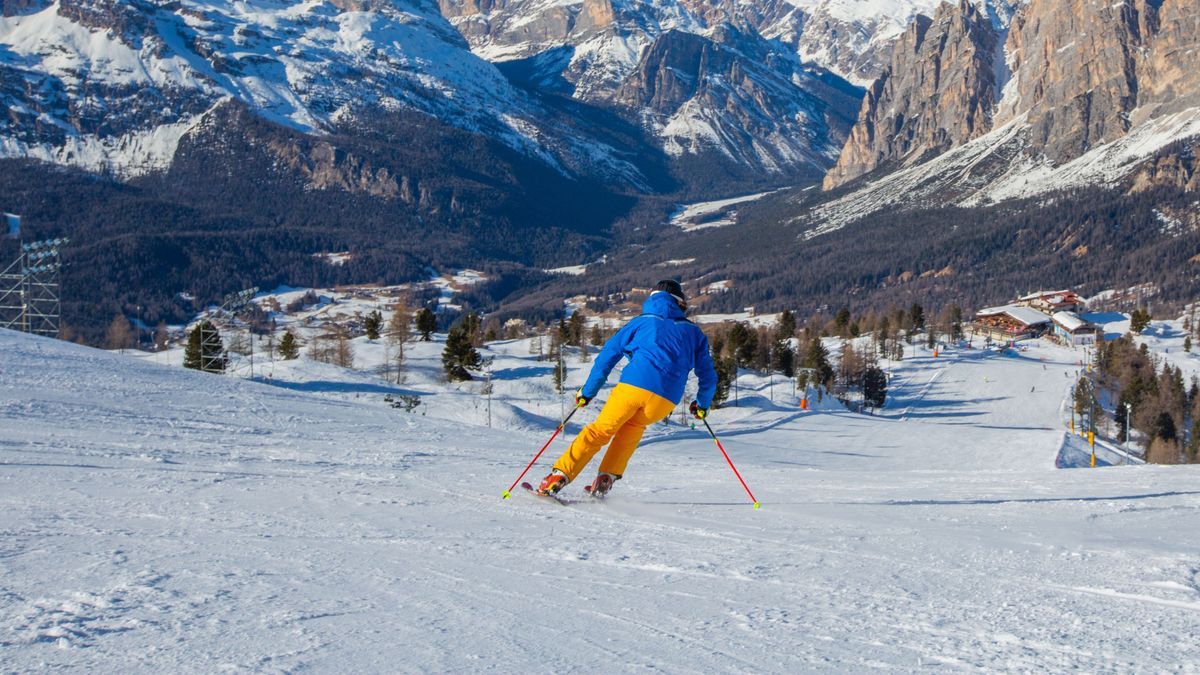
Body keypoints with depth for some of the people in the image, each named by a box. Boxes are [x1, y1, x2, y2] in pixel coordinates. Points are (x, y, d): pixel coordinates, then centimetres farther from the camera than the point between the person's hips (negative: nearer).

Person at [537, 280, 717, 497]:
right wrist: (702, 404, 43)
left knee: (600, 430, 10)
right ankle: (606, 479, 15)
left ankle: (559, 476, 1)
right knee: (634, 425, 28)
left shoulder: (641, 322, 21)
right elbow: (708, 375, 25)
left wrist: (587, 392, 22)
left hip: (634, 384, -1)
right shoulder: (693, 332, 24)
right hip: (666, 398, 2)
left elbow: (607, 355, 16)